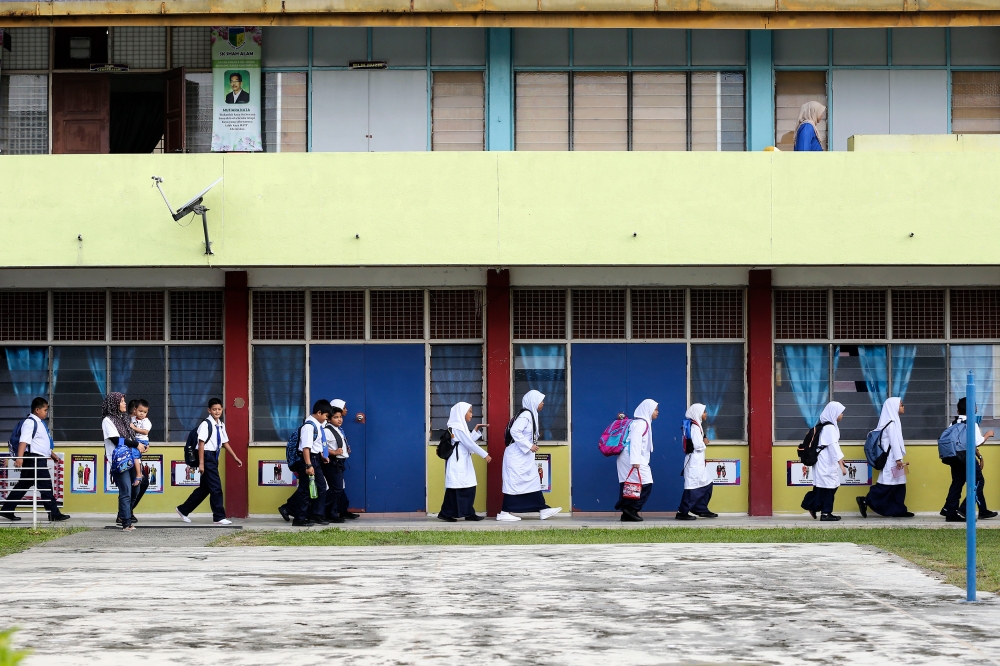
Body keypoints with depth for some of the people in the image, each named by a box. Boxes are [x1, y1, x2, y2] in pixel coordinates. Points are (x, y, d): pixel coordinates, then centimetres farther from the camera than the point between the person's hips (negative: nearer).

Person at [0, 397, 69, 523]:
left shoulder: (39, 423, 19)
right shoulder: (30, 422, -13)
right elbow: (24, 440, -25)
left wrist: (51, 454, 36)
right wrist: (19, 457, -35)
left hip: (40, 459, 10)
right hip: (34, 459, -10)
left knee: (23, 485, 13)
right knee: (46, 486, -9)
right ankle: (54, 514, -9)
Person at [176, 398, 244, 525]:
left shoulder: (221, 425, 11)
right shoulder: (206, 424, -13)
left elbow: (225, 443, 18)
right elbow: (201, 444, -16)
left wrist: (235, 458, 17)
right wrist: (201, 463, -19)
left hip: (214, 457, 9)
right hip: (207, 456, -9)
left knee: (205, 487, 15)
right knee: (216, 487, -7)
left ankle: (183, 510, 27)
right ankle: (219, 517, 0)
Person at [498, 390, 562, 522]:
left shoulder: (531, 415, 13)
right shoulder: (525, 415, -16)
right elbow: (515, 431, -25)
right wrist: (529, 446, -22)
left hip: (525, 457, 10)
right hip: (517, 456, -10)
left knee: (533, 481, 8)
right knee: (514, 482, -7)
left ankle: (543, 509, 9)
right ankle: (504, 512, -3)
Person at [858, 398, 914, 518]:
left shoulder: (892, 421, 16)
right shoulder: (891, 423, -13)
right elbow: (894, 441, -19)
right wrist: (898, 459, -22)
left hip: (892, 460, 10)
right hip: (891, 460, -10)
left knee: (899, 485, 8)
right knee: (887, 484, -10)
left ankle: (899, 510, 9)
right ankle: (865, 501, -8)